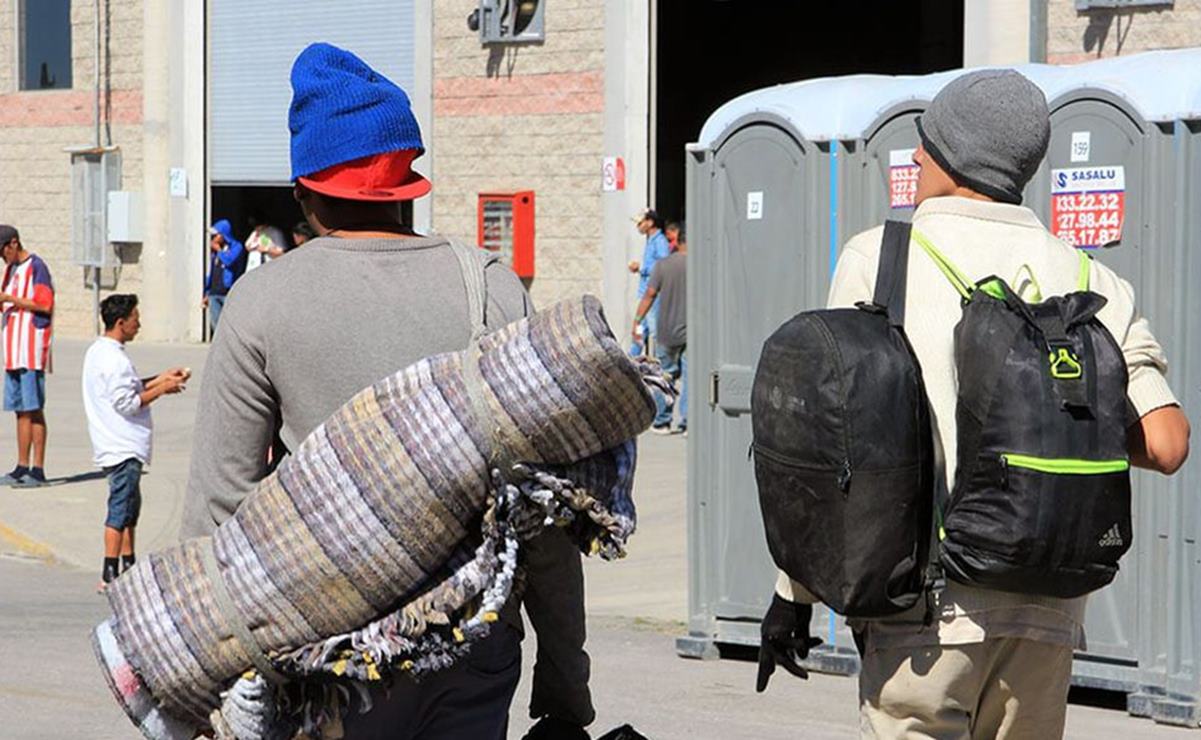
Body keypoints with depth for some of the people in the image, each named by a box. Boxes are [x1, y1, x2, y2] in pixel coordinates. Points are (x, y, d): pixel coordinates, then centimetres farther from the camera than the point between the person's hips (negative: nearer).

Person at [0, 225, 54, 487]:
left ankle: (38, 470, -9)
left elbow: (45, 305, -15)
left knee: (33, 409, -9)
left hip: (31, 349, -9)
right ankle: (22, 467, 13)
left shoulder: (36, 267, -8)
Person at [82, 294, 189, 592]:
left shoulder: (99, 351, 12)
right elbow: (127, 403, -22)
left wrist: (161, 378, 12)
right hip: (123, 447, -11)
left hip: (119, 445, 11)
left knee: (130, 505, 19)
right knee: (121, 508, -8)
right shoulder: (113, 358, -20)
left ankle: (128, 565, 27)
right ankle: (109, 574, -7)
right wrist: (162, 388, -14)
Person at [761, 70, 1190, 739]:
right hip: (1047, 611, 4)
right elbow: (1166, 444, -2)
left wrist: (794, 590, 3)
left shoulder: (878, 259, -1)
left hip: (925, 603, -4)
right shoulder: (1094, 283, 8)